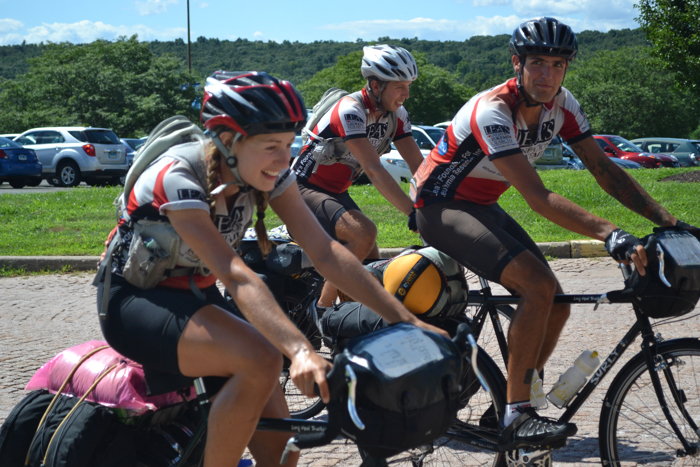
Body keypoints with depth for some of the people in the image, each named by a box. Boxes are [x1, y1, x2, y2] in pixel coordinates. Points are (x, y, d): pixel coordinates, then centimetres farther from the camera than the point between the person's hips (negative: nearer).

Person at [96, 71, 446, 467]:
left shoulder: (269, 175, -11)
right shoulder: (179, 179, -30)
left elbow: (326, 252, -16)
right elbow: (235, 275, -41)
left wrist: (407, 319, -24)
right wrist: (300, 350, -52)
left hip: (195, 296, 6)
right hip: (134, 300, -6)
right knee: (260, 362, -32)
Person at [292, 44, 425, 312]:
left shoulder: (396, 114, -2)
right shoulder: (351, 110, -26)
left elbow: (419, 167, -4)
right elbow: (373, 170, -35)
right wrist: (415, 214, -41)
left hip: (336, 193, 8)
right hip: (304, 189, -8)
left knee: (372, 265, -2)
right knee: (364, 233, -29)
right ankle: (322, 311, -20)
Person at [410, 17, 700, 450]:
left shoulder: (562, 105, -7)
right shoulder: (492, 111, -30)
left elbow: (604, 168, -5)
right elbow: (538, 197, -37)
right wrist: (611, 235, -47)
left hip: (483, 206, 8)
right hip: (441, 206, -8)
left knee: (556, 305, -3)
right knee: (538, 285, -26)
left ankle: (507, 411, 12)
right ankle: (516, 417, -20)